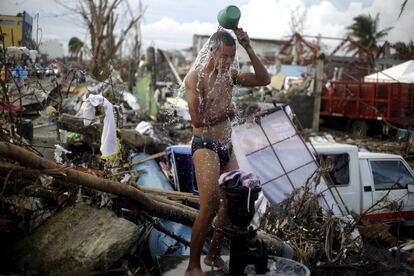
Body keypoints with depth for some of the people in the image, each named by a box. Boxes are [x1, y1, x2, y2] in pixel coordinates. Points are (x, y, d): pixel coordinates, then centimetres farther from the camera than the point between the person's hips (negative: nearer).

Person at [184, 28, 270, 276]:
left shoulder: (230, 75, 11)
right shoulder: (195, 78, -8)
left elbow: (264, 80, 2)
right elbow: (198, 119, -17)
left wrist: (249, 48, -4)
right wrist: (226, 112, -3)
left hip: (227, 148, 7)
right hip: (205, 147, -7)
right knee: (210, 207, -14)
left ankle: (214, 255, 24)